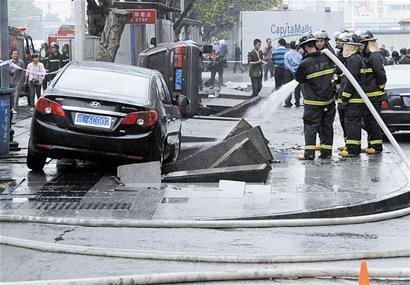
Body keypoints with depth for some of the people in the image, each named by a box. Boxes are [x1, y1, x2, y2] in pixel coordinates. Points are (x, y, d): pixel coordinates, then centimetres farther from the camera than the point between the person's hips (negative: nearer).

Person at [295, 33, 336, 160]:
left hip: (313, 102, -5)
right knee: (326, 126, 12)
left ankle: (309, 153, -2)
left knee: (310, 126, 1)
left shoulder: (305, 63, -17)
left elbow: (298, 78, -2)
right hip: (329, 99, 5)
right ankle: (326, 151, 16)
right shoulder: (327, 58, -3)